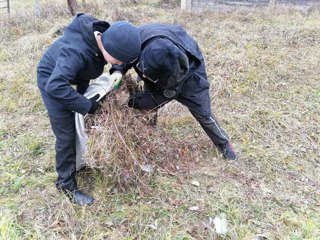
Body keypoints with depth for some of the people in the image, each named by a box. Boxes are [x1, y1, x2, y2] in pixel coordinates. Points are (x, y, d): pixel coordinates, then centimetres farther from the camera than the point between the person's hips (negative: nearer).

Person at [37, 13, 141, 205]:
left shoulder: (103, 34, -21)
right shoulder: (76, 51, -43)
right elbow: (55, 86, -48)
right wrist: (87, 105, -39)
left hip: (75, 77, 7)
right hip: (52, 80, -7)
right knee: (67, 134, -5)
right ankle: (66, 183, 11)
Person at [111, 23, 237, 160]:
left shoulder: (183, 68, -47)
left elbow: (161, 98, -32)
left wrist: (131, 101, -35)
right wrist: (118, 70, -33)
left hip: (188, 70, -3)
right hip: (157, 66, 4)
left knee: (203, 113, 1)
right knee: (149, 102, 3)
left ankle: (224, 144, 26)